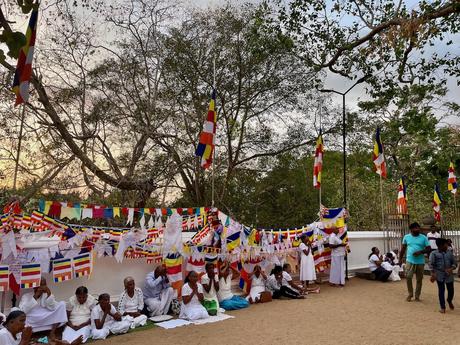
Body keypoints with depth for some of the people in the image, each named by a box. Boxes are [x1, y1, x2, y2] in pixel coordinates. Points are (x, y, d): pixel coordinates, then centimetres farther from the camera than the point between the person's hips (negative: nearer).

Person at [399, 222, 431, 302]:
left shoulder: (423, 237, -1)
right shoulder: (406, 237, 2)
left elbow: (429, 249, -2)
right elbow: (403, 249, 10)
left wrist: (420, 252, -19)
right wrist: (400, 259, 10)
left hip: (420, 262, 0)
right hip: (410, 261, 0)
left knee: (419, 280, 8)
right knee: (408, 277, -8)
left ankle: (417, 296, 22)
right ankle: (410, 294, 12)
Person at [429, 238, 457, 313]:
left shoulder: (449, 253, 7)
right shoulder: (434, 253, -4)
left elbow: (454, 263, 8)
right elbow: (431, 264, -8)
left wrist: (451, 269, -12)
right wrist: (433, 274, -16)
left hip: (449, 275, 3)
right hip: (439, 275, -3)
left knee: (451, 290, 10)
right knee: (441, 290, 0)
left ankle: (449, 301, 42)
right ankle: (443, 307, 11)